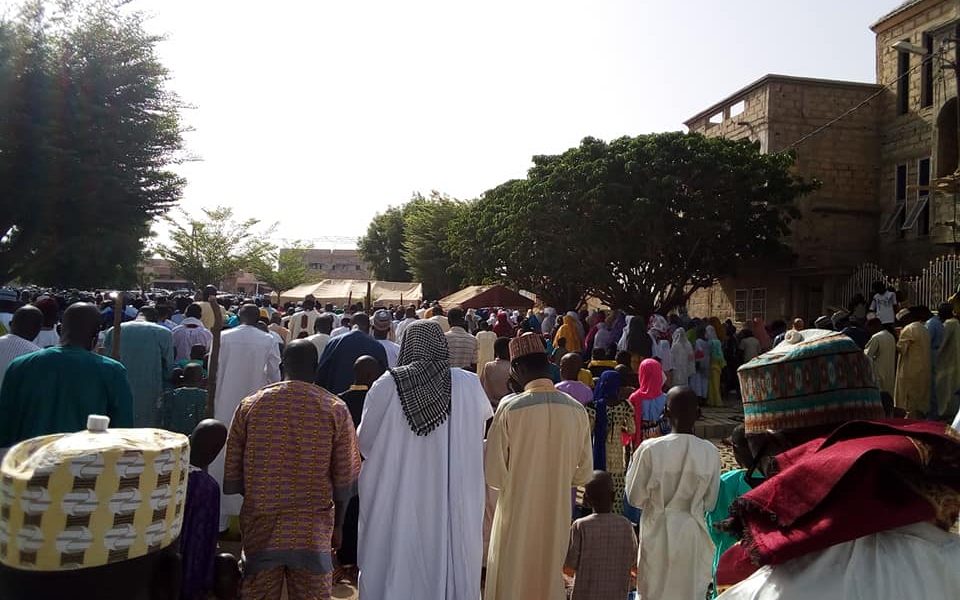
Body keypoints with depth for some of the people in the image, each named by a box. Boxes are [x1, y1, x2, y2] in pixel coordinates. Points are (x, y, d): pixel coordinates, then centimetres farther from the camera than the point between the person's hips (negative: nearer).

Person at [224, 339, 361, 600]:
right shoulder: (335, 409, -5)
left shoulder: (249, 405, -1)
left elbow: (232, 474, 4)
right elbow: (345, 479, -2)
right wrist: (337, 524, 13)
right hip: (313, 534, -1)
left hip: (260, 529, 2)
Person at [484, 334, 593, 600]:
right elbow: (583, 473, 2)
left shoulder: (510, 407, -17)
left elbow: (494, 474, -14)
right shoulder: (577, 410, -7)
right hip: (556, 516, 3)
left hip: (517, 515, -3)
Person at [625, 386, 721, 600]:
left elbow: (635, 497, -7)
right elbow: (709, 502, 1)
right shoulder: (710, 452, -10)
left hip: (658, 532, -1)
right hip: (693, 534, 2)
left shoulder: (650, 449, -17)